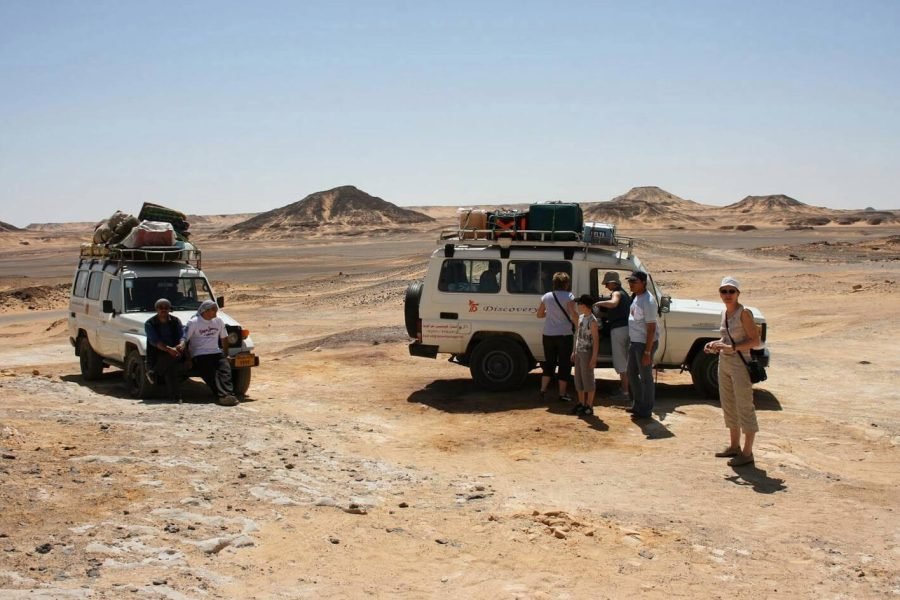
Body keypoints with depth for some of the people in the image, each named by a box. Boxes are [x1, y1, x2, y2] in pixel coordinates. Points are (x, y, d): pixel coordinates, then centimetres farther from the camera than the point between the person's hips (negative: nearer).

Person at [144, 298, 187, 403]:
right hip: (157, 354, -2)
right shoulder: (150, 323, 0)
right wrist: (169, 349, -32)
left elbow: (182, 336, -1)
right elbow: (154, 341, -15)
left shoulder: (175, 321, 11)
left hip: (174, 351, 2)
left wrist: (181, 345, -26)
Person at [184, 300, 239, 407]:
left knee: (225, 369, -23)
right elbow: (184, 340, -6)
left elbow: (224, 338, 23)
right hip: (199, 355, -4)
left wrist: (225, 353, 15)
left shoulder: (219, 321, 12)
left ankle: (229, 395, -38)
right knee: (211, 374, -26)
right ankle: (222, 396, -41)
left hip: (216, 353, 4)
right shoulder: (193, 322, -4)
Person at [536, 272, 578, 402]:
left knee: (549, 362, 17)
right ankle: (562, 393, 8)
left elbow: (539, 314, 13)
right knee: (564, 364, 5)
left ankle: (543, 390, 12)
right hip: (564, 334, -4)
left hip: (548, 335, 4)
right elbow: (573, 315, -18)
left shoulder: (546, 296, 5)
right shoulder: (568, 296, -10)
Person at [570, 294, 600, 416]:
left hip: (587, 353, -9)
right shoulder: (581, 317, 10)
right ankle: (581, 404, 25)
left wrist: (594, 357, -19)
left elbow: (596, 340, -17)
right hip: (579, 352, 9)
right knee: (578, 379, 14)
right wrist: (574, 351, 17)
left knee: (588, 379, -1)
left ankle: (589, 406, 7)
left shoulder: (592, 321, -16)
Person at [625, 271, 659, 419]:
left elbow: (651, 328, -21)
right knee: (632, 373, 18)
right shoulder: (636, 297, 8)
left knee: (646, 377, 1)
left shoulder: (648, 301, -21)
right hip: (634, 341, 10)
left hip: (645, 343, -10)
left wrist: (647, 352, -22)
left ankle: (646, 410, 11)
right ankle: (637, 404, 32)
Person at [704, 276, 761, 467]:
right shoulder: (724, 312, 9)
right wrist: (716, 344, 3)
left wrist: (731, 348, -25)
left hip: (740, 364, -9)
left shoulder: (744, 313, -14)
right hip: (724, 363, 9)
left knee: (744, 407, -2)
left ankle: (747, 452, 4)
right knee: (728, 406, 16)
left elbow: (755, 341, -18)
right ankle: (734, 446, 29)